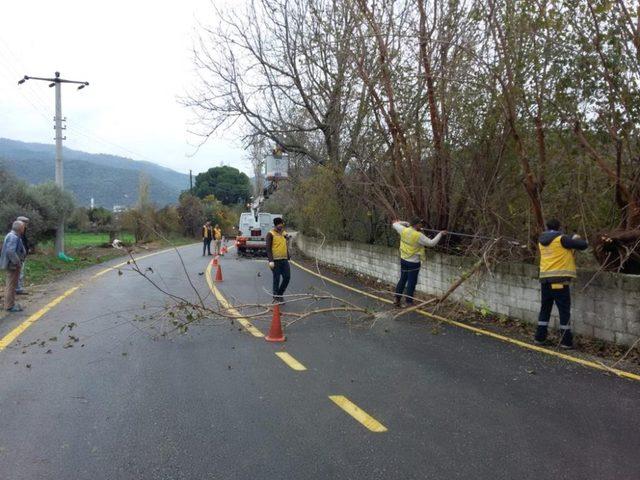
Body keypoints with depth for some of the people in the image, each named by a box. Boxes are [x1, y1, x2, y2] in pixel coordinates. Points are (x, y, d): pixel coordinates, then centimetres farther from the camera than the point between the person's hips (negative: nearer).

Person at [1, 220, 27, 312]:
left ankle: (10, 304, 30)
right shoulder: (13, 237, -20)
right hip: (13, 265, -11)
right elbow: (10, 251, -30)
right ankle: (10, 306, 2)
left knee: (10, 285, 19)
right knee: (11, 285, -4)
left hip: (12, 264, 11)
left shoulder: (12, 236, 13)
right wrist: (17, 263, -24)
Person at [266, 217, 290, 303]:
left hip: (284, 260, 6)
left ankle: (280, 294, 22)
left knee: (287, 277, 3)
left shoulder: (284, 233, 14)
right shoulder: (270, 234, -6)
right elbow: (268, 248, -11)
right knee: (276, 279, 0)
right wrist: (271, 261, -18)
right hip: (276, 260, -6)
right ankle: (276, 297, 10)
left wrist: (288, 257, 18)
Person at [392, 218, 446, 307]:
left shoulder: (404, 230, -8)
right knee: (411, 283, 4)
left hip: (403, 260, 7)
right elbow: (431, 243, -17)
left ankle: (397, 300, 24)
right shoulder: (419, 236, -23)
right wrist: (440, 234, -7)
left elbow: (395, 224, 11)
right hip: (413, 262, -6)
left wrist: (406, 223, 23)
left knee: (402, 280, 18)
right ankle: (409, 303, 12)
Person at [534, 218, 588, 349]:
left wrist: (571, 239, 19)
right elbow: (584, 245, -6)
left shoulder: (542, 241, 11)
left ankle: (540, 337, 18)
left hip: (545, 279, 6)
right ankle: (566, 341, 2)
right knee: (564, 310, 1)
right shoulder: (562, 239, -7)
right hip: (559, 279, -6)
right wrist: (577, 239, 15)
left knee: (545, 309, 15)